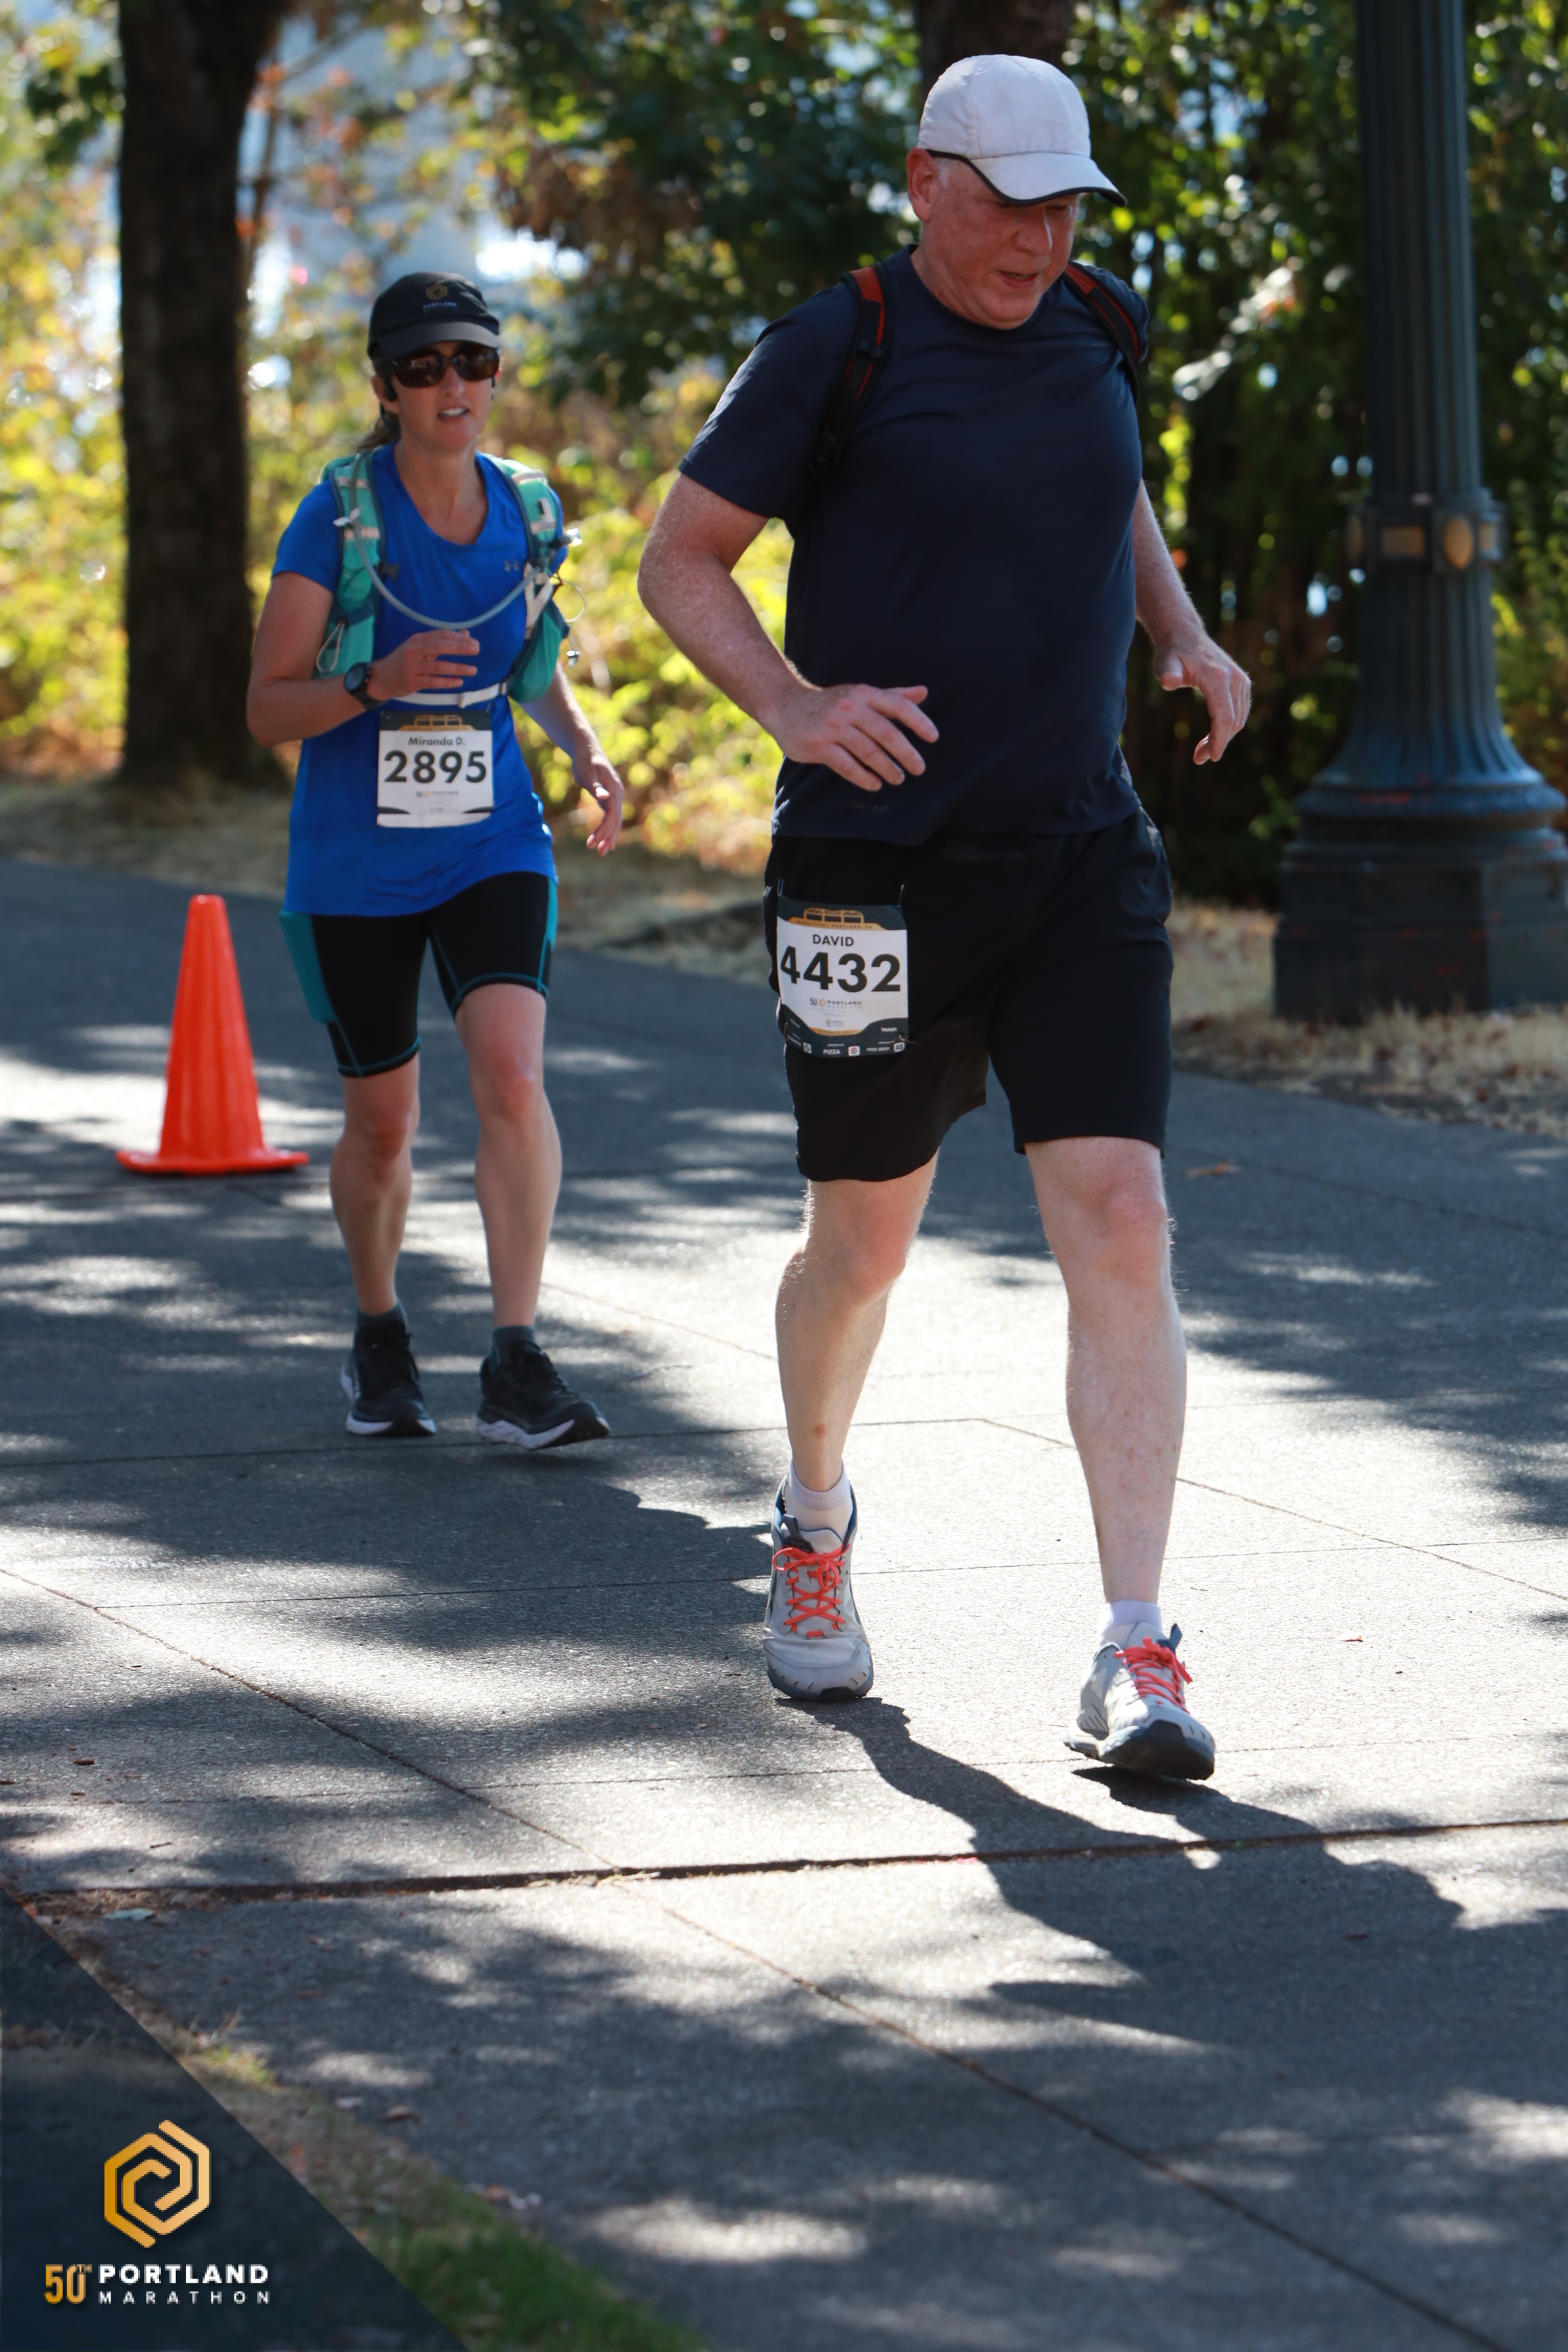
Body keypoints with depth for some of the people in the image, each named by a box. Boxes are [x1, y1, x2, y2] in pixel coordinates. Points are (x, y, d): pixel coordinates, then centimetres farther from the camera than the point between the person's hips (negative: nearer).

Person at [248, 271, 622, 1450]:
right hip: (355, 864, -2)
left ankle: (517, 1361, -19)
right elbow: (269, 707, -9)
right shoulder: (338, 517, -10)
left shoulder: (521, 511, 1)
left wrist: (585, 748, -2)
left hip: (493, 845, 2)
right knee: (382, 1123, 9)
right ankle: (380, 1334, 35)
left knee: (512, 1072, -20)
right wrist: (379, 681, -27)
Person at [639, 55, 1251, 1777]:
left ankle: (1135, 1663, -12)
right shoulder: (835, 351, -6)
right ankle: (814, 1526, 41)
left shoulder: (1089, 331, 9)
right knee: (863, 1244, 9)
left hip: (1083, 861, 3)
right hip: (880, 871, -3)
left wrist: (1188, 638, 12)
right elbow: (679, 561, -2)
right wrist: (794, 708, -18)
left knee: (1118, 1224, -11)